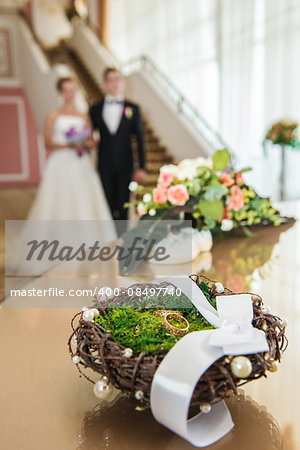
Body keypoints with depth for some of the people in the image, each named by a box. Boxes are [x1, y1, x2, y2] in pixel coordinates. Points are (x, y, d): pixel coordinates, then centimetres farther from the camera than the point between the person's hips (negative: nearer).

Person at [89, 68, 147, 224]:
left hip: (125, 166, -1)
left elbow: (140, 139, 3)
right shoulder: (95, 109, 8)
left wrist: (142, 167, -2)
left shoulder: (133, 109, 5)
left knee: (123, 207, 2)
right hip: (104, 166, 1)